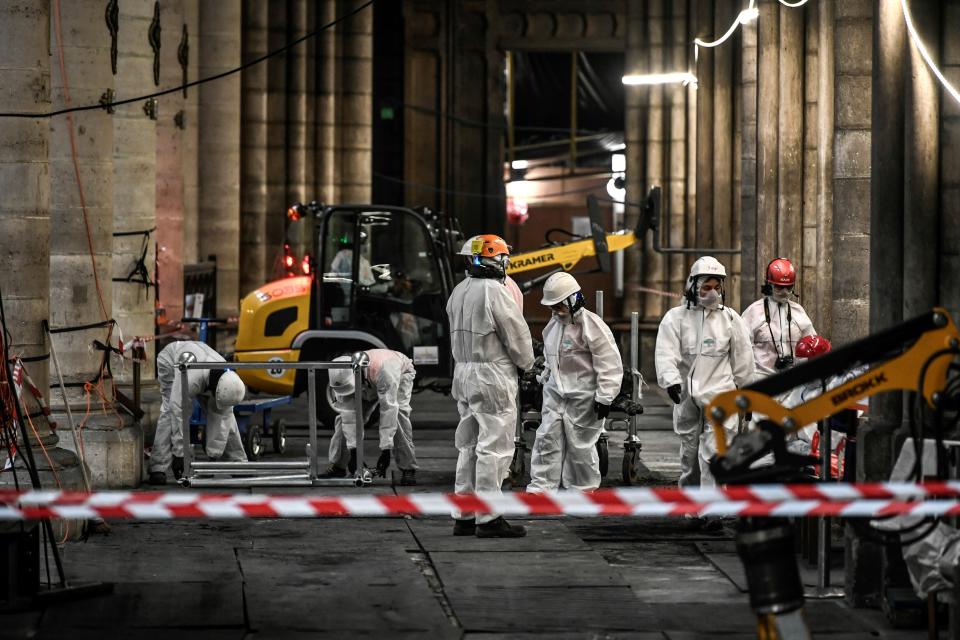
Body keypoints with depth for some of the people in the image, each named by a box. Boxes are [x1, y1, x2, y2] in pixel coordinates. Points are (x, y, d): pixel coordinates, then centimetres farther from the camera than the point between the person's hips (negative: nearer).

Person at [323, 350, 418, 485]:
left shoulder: (382, 369, -48)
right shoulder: (342, 378, -32)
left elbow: (388, 410, -46)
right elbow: (349, 415, -29)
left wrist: (385, 451, -45)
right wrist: (353, 451, -33)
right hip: (368, 384, 4)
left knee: (398, 413, -27)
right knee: (345, 415, -11)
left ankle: (408, 469, -21)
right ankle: (337, 466, 0)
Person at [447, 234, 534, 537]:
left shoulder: (458, 292, 10)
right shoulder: (495, 293, -16)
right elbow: (518, 336, -11)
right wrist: (526, 363, 6)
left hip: (463, 373, 9)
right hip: (492, 376, -9)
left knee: (469, 445, 13)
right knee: (493, 447, -5)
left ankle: (464, 515, 16)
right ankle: (488, 518, -5)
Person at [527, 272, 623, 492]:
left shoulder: (592, 325, -16)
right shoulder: (554, 324, 9)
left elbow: (609, 364, -16)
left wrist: (605, 397, -17)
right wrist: (543, 381, 27)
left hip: (583, 397, -7)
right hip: (555, 393, 7)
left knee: (580, 445, 2)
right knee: (547, 439, 1)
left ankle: (583, 490, 16)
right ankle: (541, 486, 2)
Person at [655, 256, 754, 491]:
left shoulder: (730, 318, 5)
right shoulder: (675, 317, 3)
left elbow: (742, 357, 12)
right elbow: (666, 353, -7)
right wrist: (671, 380, -23)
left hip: (719, 395, -1)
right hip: (687, 398, 1)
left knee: (713, 456, -12)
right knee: (689, 453, 13)